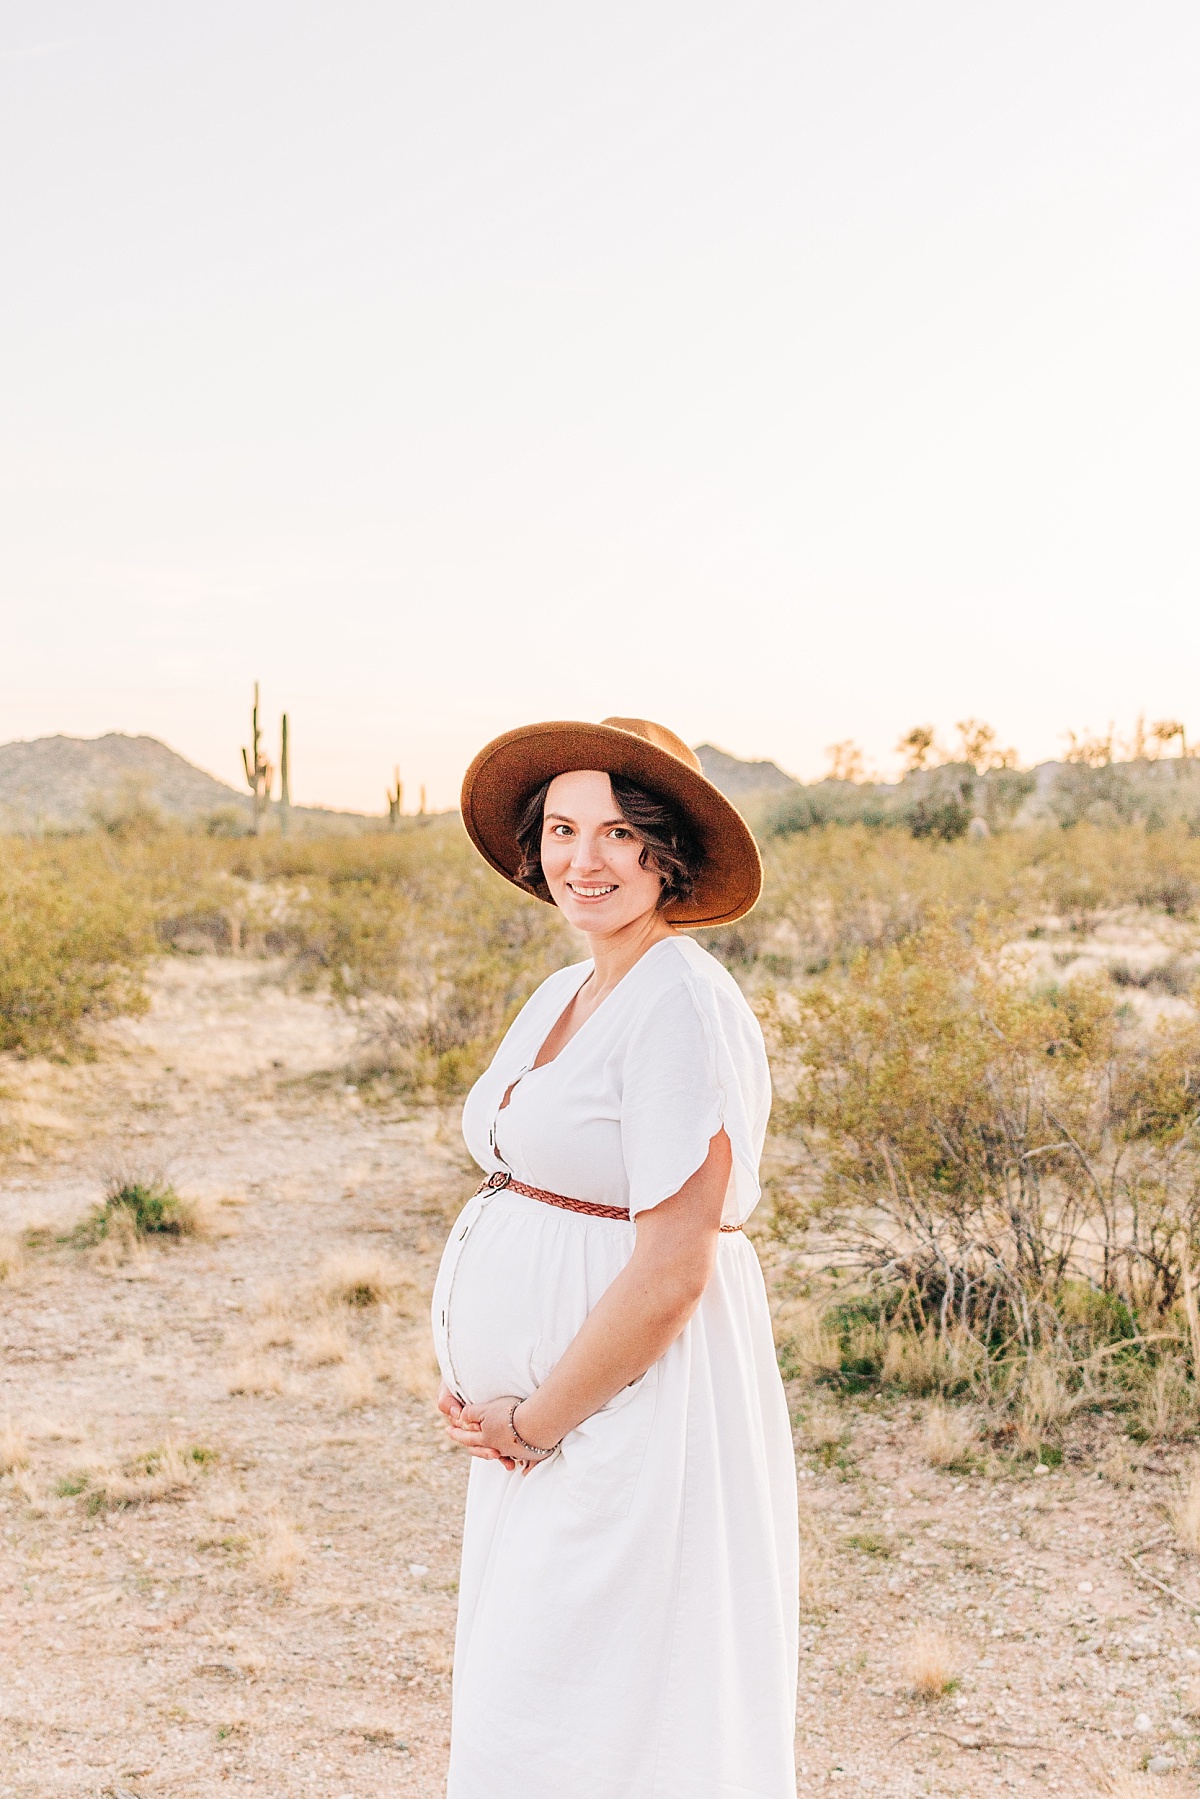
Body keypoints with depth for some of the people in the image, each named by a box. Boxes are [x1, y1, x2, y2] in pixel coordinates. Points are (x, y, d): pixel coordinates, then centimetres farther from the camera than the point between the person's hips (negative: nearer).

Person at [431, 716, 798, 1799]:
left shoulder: (682, 1004, -18)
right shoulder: (562, 996, 11)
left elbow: (672, 1270, -21)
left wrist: (536, 1423, -12)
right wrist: (487, 1404, 4)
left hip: (635, 1413, -9)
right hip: (541, 1415, 9)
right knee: (518, 1704, 18)